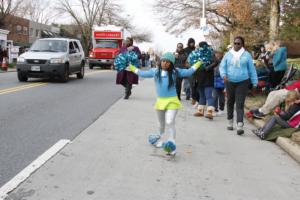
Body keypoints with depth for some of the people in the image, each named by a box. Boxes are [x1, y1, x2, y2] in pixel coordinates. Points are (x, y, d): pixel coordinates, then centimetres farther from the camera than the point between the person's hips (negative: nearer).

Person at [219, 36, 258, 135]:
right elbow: (222, 66, 6)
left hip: (242, 82, -2)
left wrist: (254, 83, 5)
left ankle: (240, 125, -16)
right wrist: (224, 75, -15)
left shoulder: (247, 55, 3)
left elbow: (252, 69, 6)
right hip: (229, 82, 2)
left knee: (240, 104, -10)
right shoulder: (228, 54, 6)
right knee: (230, 102, 14)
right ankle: (230, 121, 31)